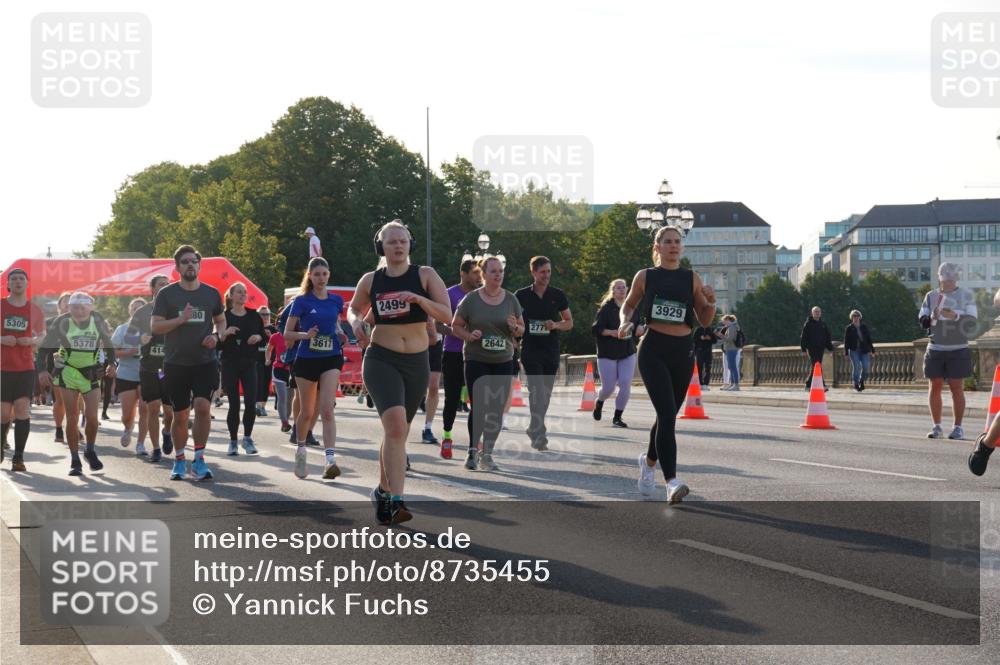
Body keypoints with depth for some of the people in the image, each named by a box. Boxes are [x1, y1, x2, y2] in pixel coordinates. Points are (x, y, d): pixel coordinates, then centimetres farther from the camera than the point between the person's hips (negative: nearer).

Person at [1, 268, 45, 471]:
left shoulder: (34, 310, 6)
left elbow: (42, 334, 17)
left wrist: (33, 340, -5)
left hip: (25, 368, 1)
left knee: (23, 409, -10)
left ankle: (18, 458, -6)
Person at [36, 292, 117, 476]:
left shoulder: (98, 321, -5)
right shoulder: (62, 322, -11)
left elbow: (107, 343, 11)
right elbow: (46, 346, -5)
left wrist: (111, 364, 1)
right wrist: (42, 370, -14)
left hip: (92, 373, 1)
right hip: (68, 372, -1)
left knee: (92, 416, -6)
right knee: (72, 418, -3)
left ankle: (90, 451, 20)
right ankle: (74, 460, 4)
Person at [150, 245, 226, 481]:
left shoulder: (211, 293, 7)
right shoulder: (166, 294, 0)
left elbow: (221, 320, 20)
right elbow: (155, 326, -4)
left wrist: (216, 335, -1)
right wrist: (180, 319, -18)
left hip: (205, 362, 1)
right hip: (176, 363, -1)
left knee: (203, 406, -18)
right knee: (180, 414, 6)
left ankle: (199, 459, -9)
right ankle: (179, 461, 21)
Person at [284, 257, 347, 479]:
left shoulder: (336, 300, 6)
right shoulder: (302, 301, -3)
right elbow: (287, 334, -2)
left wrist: (340, 335, 3)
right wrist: (306, 334, -21)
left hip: (331, 359, 1)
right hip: (306, 359, -1)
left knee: (327, 410, -15)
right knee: (307, 412, 10)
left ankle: (330, 460, -23)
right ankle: (300, 449, 37)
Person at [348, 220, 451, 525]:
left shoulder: (425, 275, 0)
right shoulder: (370, 280, 3)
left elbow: (447, 316, -8)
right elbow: (354, 308, 21)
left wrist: (419, 299, -23)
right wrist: (356, 322, -2)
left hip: (417, 362, 2)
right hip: (381, 360, -2)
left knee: (397, 431, 14)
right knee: (396, 423, -23)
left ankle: (383, 490, 37)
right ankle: (396, 500, -28)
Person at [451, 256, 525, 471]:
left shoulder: (511, 299, 6)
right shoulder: (471, 299, -2)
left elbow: (521, 329, 14)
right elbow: (456, 325, 5)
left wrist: (514, 328, -10)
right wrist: (469, 336, -14)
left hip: (503, 362, 3)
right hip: (476, 360, -3)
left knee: (496, 410, 2)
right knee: (478, 407, -9)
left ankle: (487, 454, 13)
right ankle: (472, 451, 5)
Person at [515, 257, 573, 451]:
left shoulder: (558, 295, 5)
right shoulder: (522, 295, 1)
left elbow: (569, 322, 10)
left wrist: (555, 325, -10)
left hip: (551, 350, 3)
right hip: (530, 350, -3)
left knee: (546, 392, 10)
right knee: (537, 390, -16)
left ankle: (534, 429, 29)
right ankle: (539, 435, -20)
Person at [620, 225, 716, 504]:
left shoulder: (691, 279, 8)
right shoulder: (645, 277, 4)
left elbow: (704, 321, 9)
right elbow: (628, 305, 18)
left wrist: (710, 302, -10)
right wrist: (625, 322, -2)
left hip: (683, 351, 3)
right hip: (653, 350, -3)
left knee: (668, 415, 15)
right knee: (667, 413, -18)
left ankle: (649, 461, 43)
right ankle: (672, 482, -25)